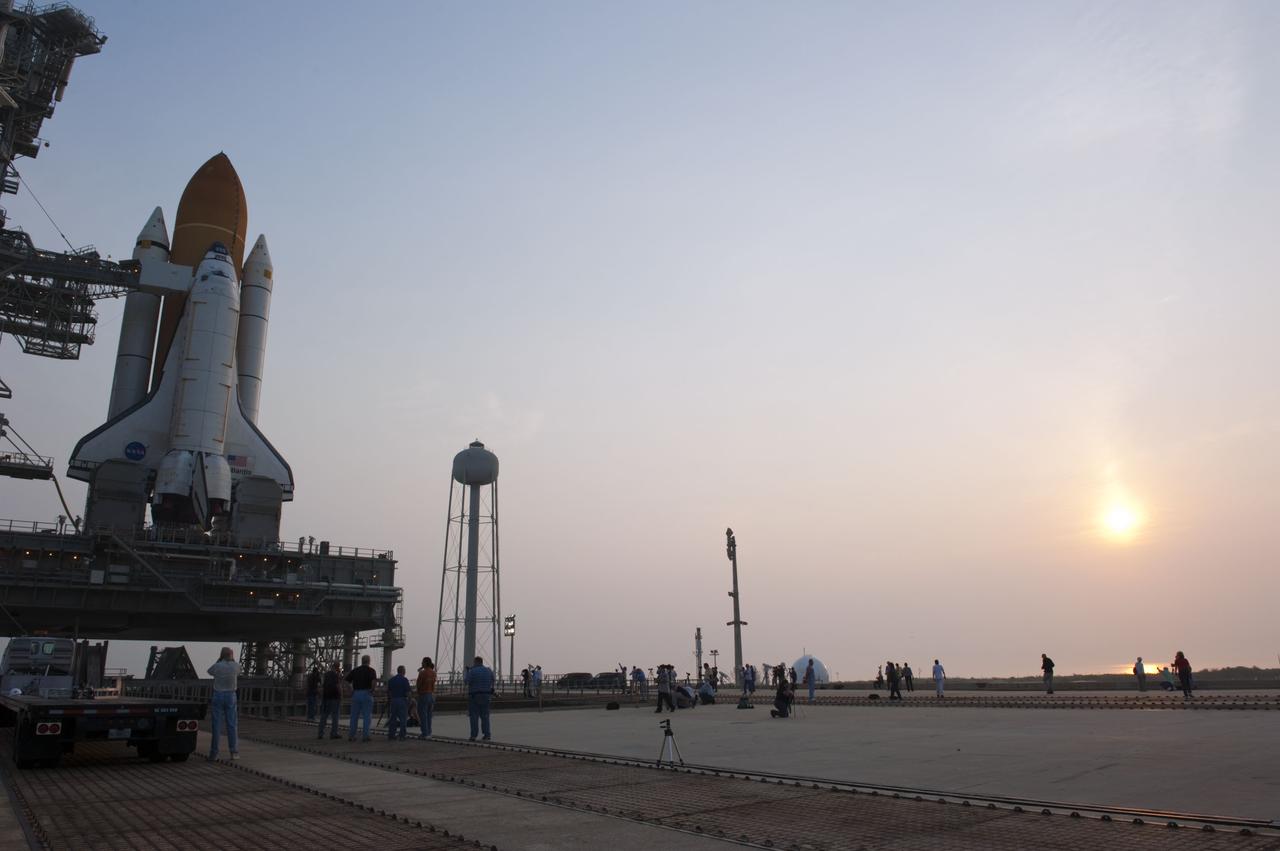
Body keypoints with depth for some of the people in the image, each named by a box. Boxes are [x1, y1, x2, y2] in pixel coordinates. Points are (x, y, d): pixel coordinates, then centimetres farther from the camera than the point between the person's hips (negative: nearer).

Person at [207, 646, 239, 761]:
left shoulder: (217, 666, -7)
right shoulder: (235, 666, -3)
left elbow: (209, 671, 16)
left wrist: (219, 659, 11)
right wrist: (233, 660, 14)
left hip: (218, 696, -1)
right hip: (230, 697, 1)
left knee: (217, 725, 1)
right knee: (231, 724, 6)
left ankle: (214, 753, 2)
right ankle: (234, 752, 7)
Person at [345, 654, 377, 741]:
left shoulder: (355, 670, 9)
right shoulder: (371, 670, -2)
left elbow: (346, 681, 1)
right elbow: (374, 680, -21)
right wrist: (372, 689, -8)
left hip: (356, 694, 3)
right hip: (367, 694, -3)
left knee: (354, 716, 12)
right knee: (367, 716, 2)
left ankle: (351, 736, 11)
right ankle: (366, 736, -1)